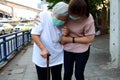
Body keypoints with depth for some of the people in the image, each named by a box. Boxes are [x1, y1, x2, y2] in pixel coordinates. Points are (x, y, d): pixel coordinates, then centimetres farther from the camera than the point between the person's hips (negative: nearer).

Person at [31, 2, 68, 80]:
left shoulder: (64, 24, -7)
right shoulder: (43, 16, -18)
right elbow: (34, 34, -16)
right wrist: (43, 49, -26)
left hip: (57, 57, 2)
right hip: (41, 56, -2)